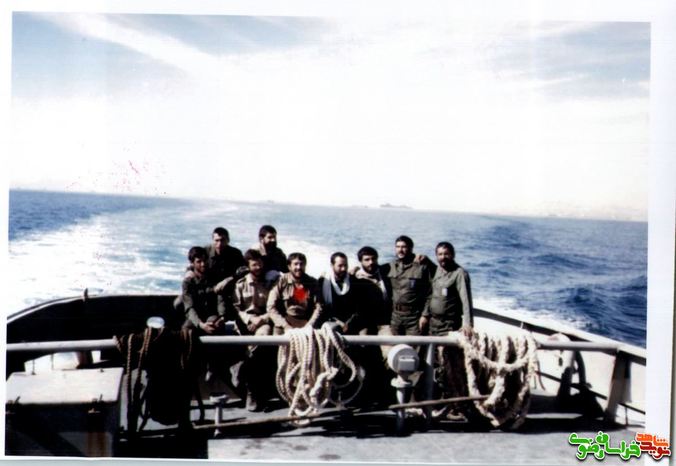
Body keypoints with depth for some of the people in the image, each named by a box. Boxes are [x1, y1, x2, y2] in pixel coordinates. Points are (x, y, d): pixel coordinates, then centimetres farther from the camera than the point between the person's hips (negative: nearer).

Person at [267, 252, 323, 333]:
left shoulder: (312, 283, 6)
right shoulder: (281, 281, 0)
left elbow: (318, 308, 1)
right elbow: (271, 307, -5)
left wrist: (309, 326, -13)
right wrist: (286, 326, -13)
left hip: (306, 323, 1)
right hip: (285, 321, -1)